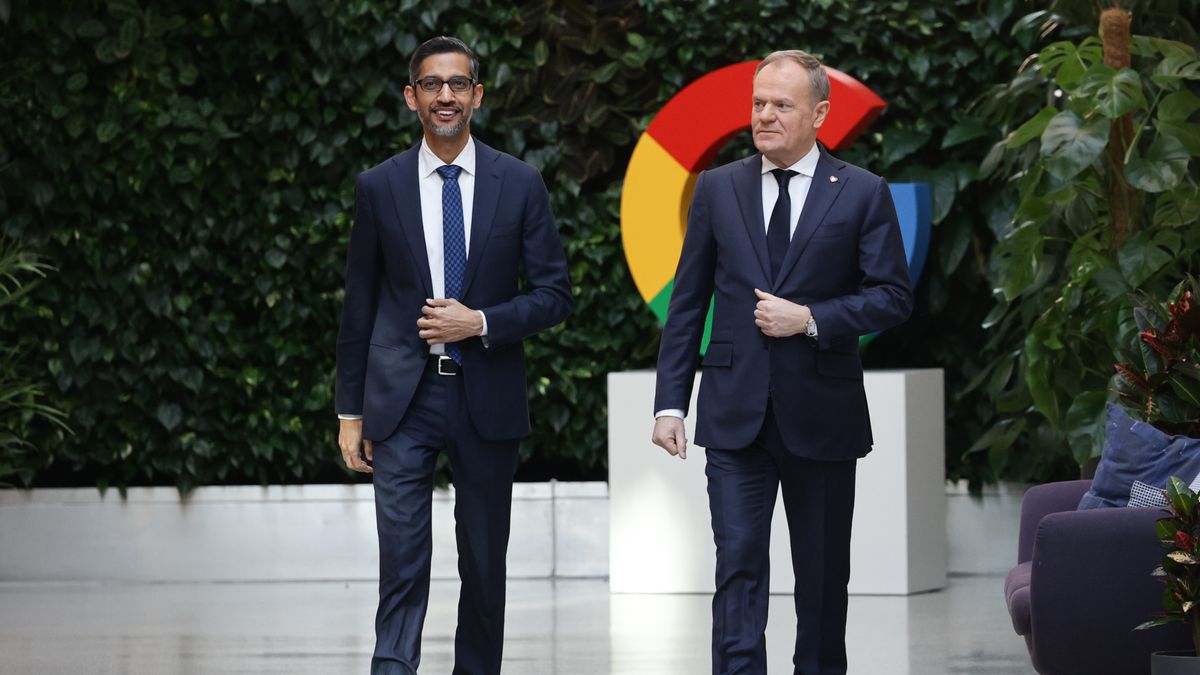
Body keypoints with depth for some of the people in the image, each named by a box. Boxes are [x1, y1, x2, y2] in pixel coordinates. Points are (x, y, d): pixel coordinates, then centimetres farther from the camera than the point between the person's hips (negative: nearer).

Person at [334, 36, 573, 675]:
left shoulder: (520, 183, 1)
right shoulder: (379, 187, 2)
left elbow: (554, 294, 2)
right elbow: (358, 305, 7)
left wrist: (481, 323, -14)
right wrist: (350, 411, 6)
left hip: (487, 399, 1)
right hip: (403, 399, -1)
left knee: (485, 565, 10)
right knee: (402, 562, -9)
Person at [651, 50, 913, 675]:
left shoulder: (862, 193, 0)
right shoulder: (717, 189, 6)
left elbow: (892, 296, -2)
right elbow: (687, 303, 7)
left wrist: (811, 319, -15)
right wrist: (669, 402, 1)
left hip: (821, 413, 0)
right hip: (736, 414, 1)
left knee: (823, 575, 10)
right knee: (738, 567, -9)